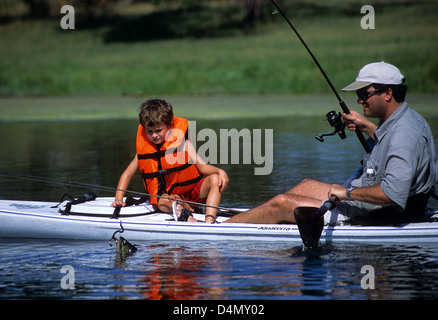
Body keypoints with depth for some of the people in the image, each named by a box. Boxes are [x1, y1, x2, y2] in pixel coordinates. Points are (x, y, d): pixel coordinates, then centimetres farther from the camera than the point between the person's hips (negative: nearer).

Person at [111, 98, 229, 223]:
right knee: (162, 203, -34)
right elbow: (127, 174, 11)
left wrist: (220, 171, -26)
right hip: (169, 194, 0)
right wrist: (118, 199, 1)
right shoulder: (144, 150, 2)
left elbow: (201, 166, -7)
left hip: (194, 192, 0)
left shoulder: (182, 143, -4)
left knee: (214, 180, -26)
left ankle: (209, 221, -39)